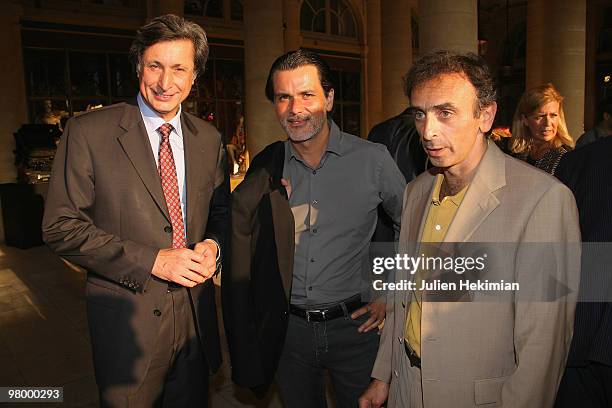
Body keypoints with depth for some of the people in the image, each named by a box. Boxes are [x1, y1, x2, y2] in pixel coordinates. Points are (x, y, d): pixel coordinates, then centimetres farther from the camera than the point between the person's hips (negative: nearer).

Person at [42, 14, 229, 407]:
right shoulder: (89, 131, -10)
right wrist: (152, 260, -19)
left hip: (196, 313, 4)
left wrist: (214, 244, -10)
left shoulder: (209, 139, 2)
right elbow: (61, 227, -12)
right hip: (127, 316, -3)